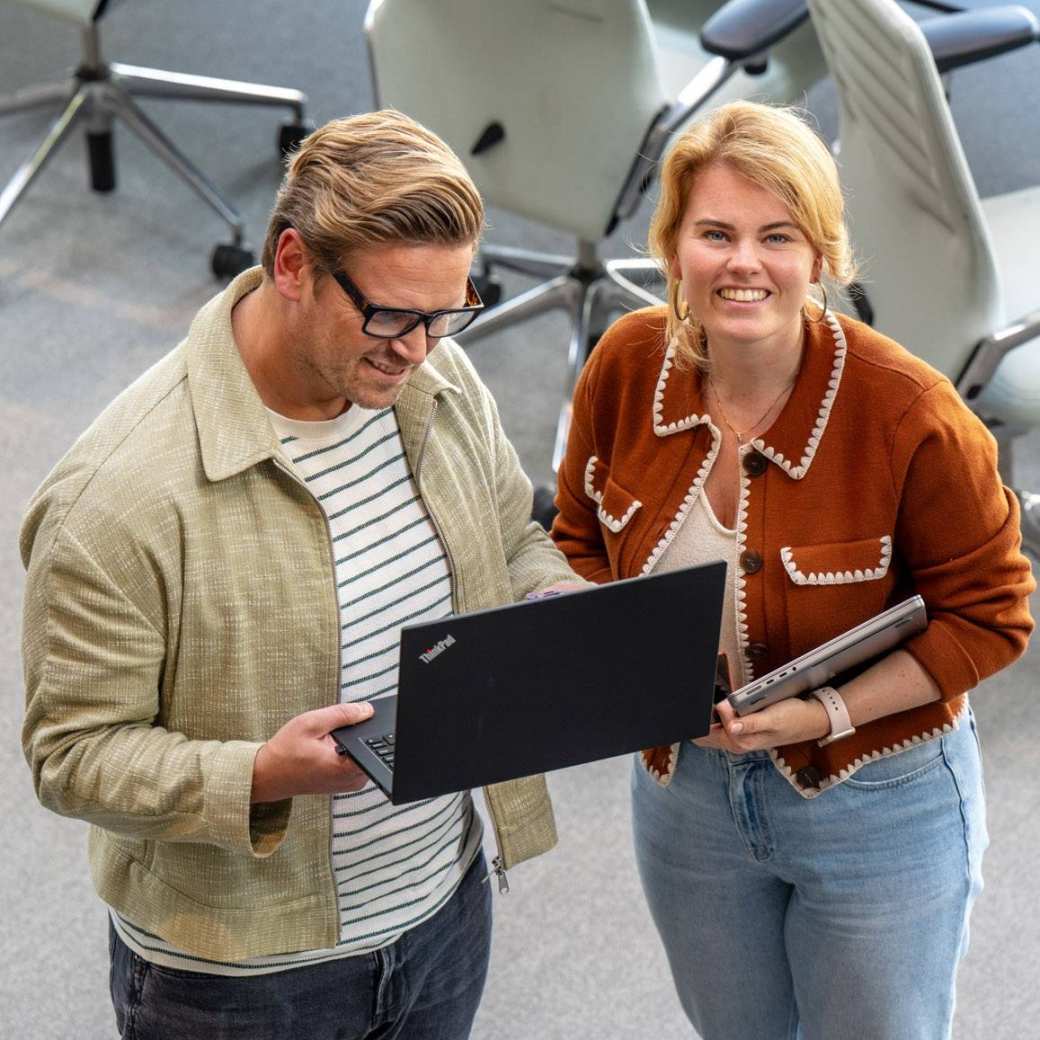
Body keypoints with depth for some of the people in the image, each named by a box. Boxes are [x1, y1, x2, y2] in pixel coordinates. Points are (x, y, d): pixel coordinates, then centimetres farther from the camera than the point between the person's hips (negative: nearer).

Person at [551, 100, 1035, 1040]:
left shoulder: (910, 414, -26)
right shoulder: (627, 366, -12)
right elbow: (582, 542, 5)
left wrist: (827, 713, -25)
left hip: (876, 804, -4)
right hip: (684, 790, 4)